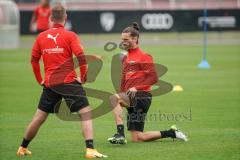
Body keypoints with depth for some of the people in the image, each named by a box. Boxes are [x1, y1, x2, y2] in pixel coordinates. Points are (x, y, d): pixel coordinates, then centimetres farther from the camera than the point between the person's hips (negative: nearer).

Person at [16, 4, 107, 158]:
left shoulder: (41, 36, 8)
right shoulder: (70, 36, -4)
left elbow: (34, 60, 14)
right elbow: (81, 58, -13)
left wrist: (40, 80, 22)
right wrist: (83, 77, -1)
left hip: (49, 83, 4)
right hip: (69, 82, -4)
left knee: (39, 117, 16)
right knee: (86, 113, -2)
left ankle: (23, 148, 27)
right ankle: (90, 150, -15)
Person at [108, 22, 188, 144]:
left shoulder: (143, 57, -5)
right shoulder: (125, 58, 19)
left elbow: (153, 78, -13)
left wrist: (137, 88, -22)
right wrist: (120, 102, 17)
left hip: (141, 96, -9)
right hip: (131, 98, 9)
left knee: (113, 98, -31)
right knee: (136, 138, 5)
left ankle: (120, 134, -34)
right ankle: (171, 133, 20)